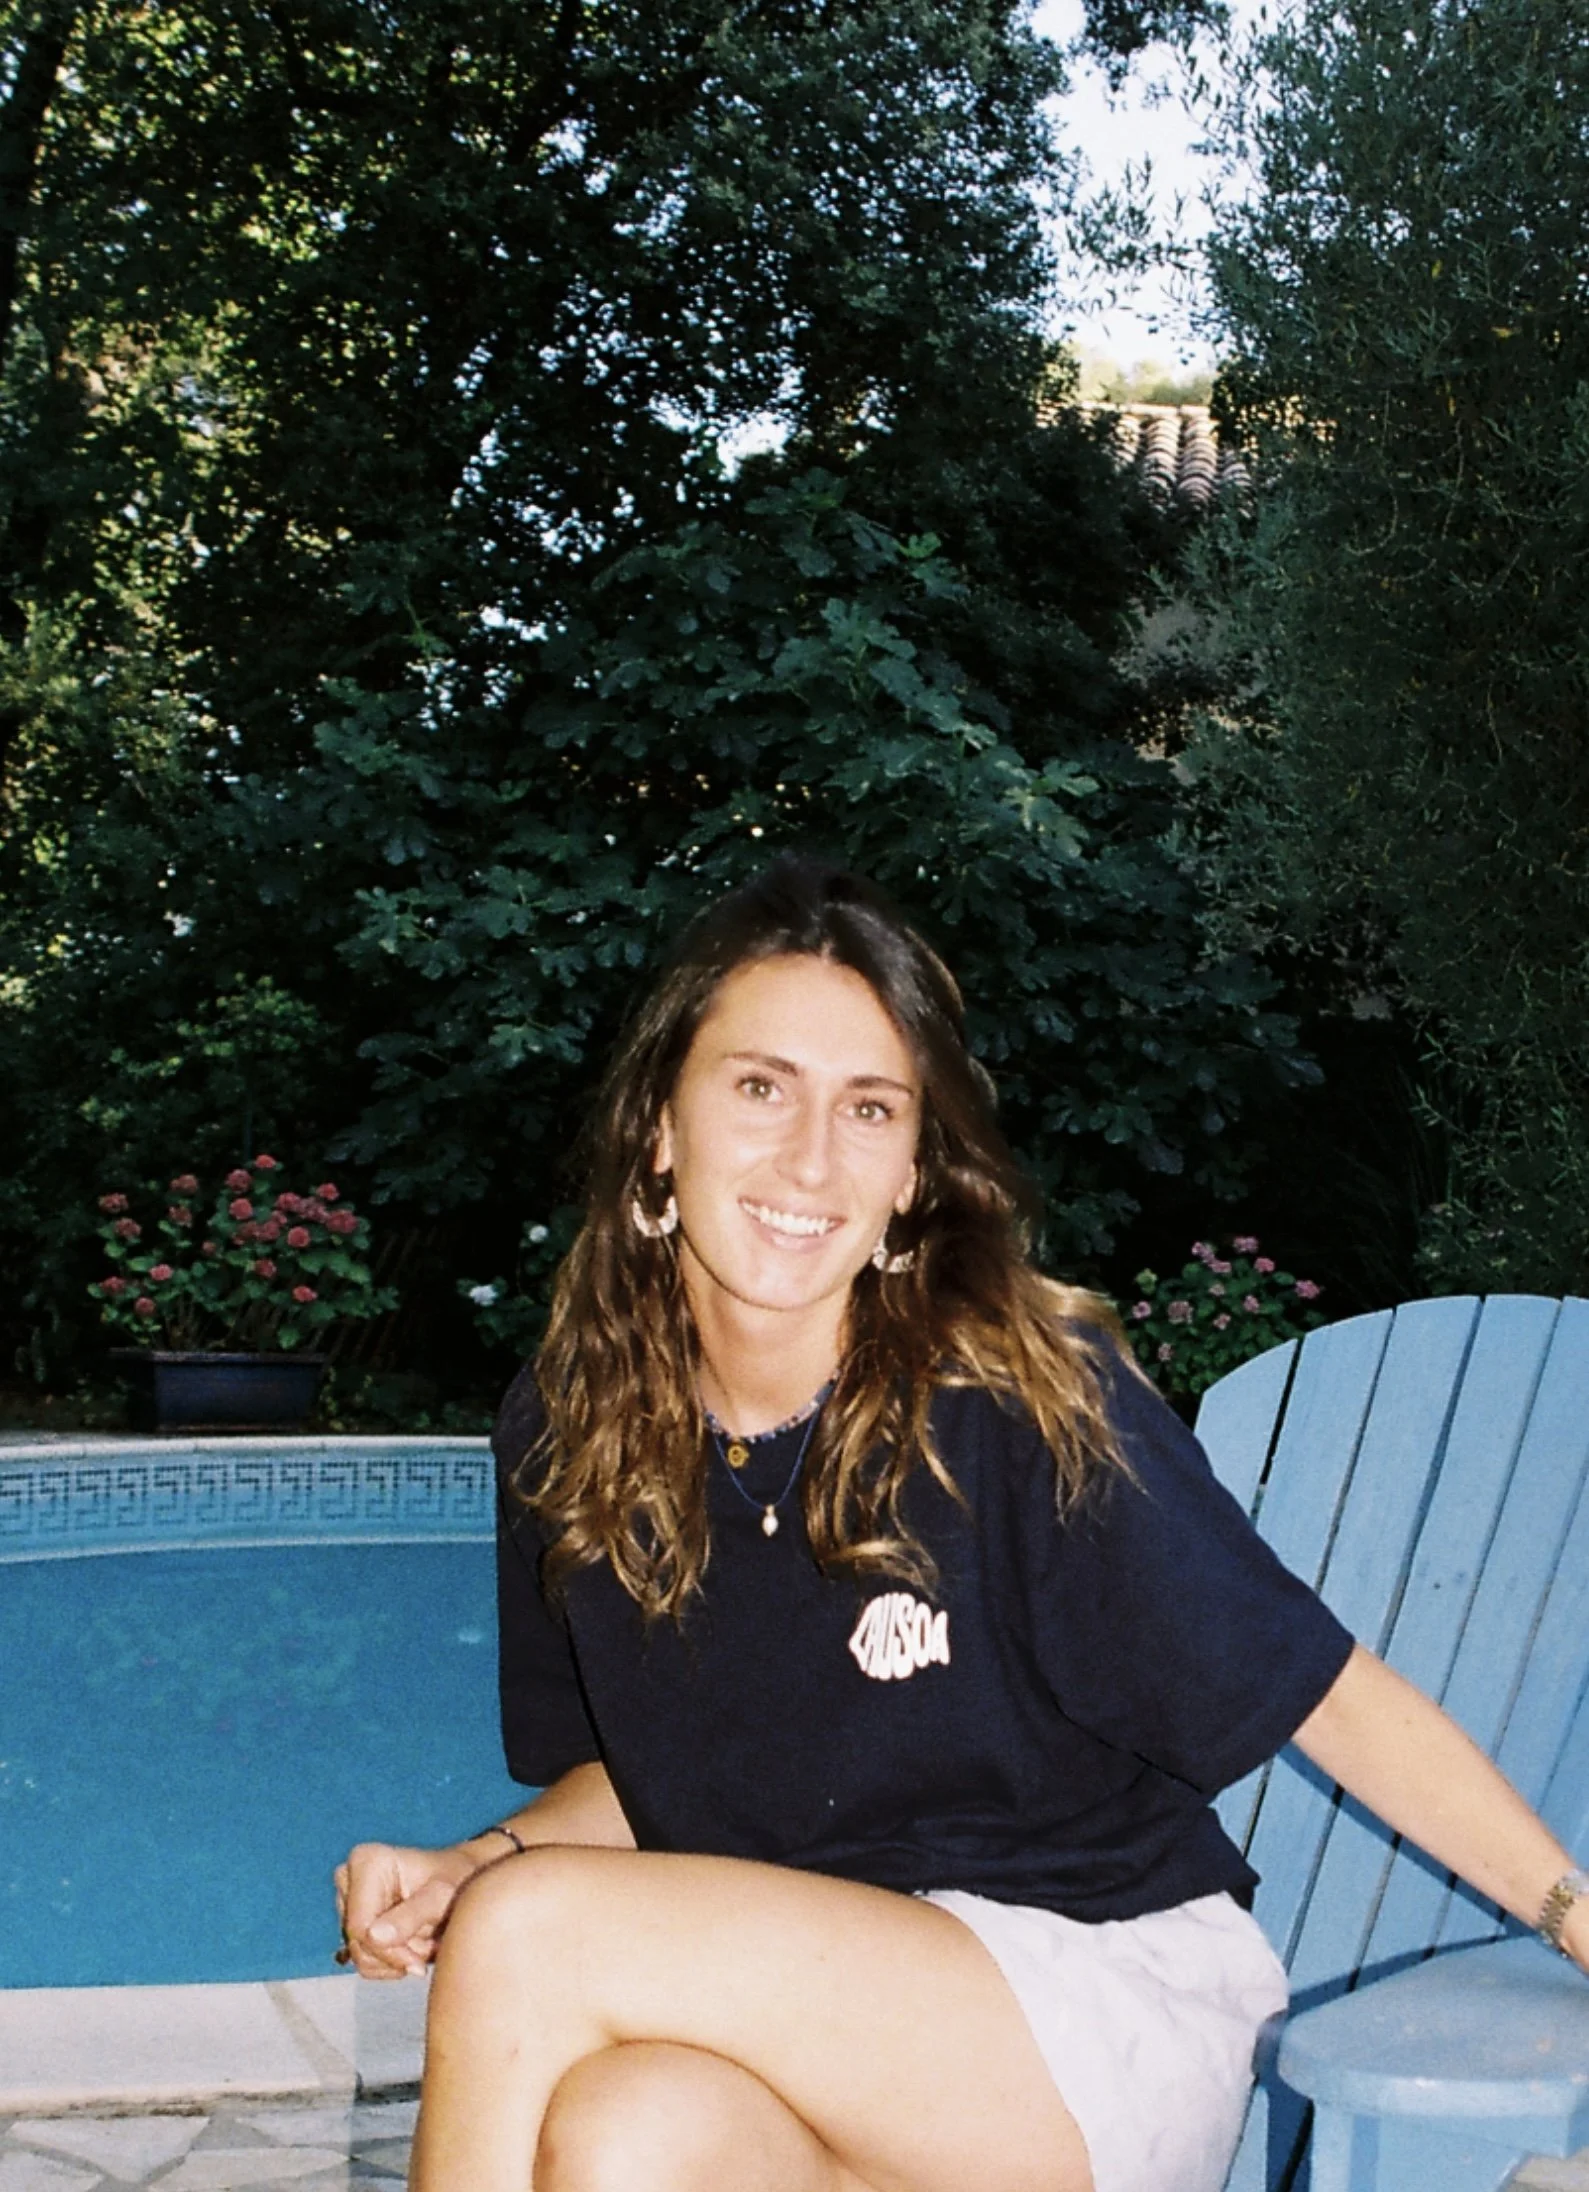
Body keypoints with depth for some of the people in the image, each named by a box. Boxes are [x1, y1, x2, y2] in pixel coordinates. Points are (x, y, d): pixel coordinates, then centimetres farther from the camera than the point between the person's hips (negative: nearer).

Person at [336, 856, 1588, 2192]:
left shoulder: (1021, 1398, -16)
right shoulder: (569, 1437, -1)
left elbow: (1328, 1694, -8)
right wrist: (478, 1865, -4)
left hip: (1114, 2017, -3)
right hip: (812, 2025, 4)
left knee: (528, 1937, -24)